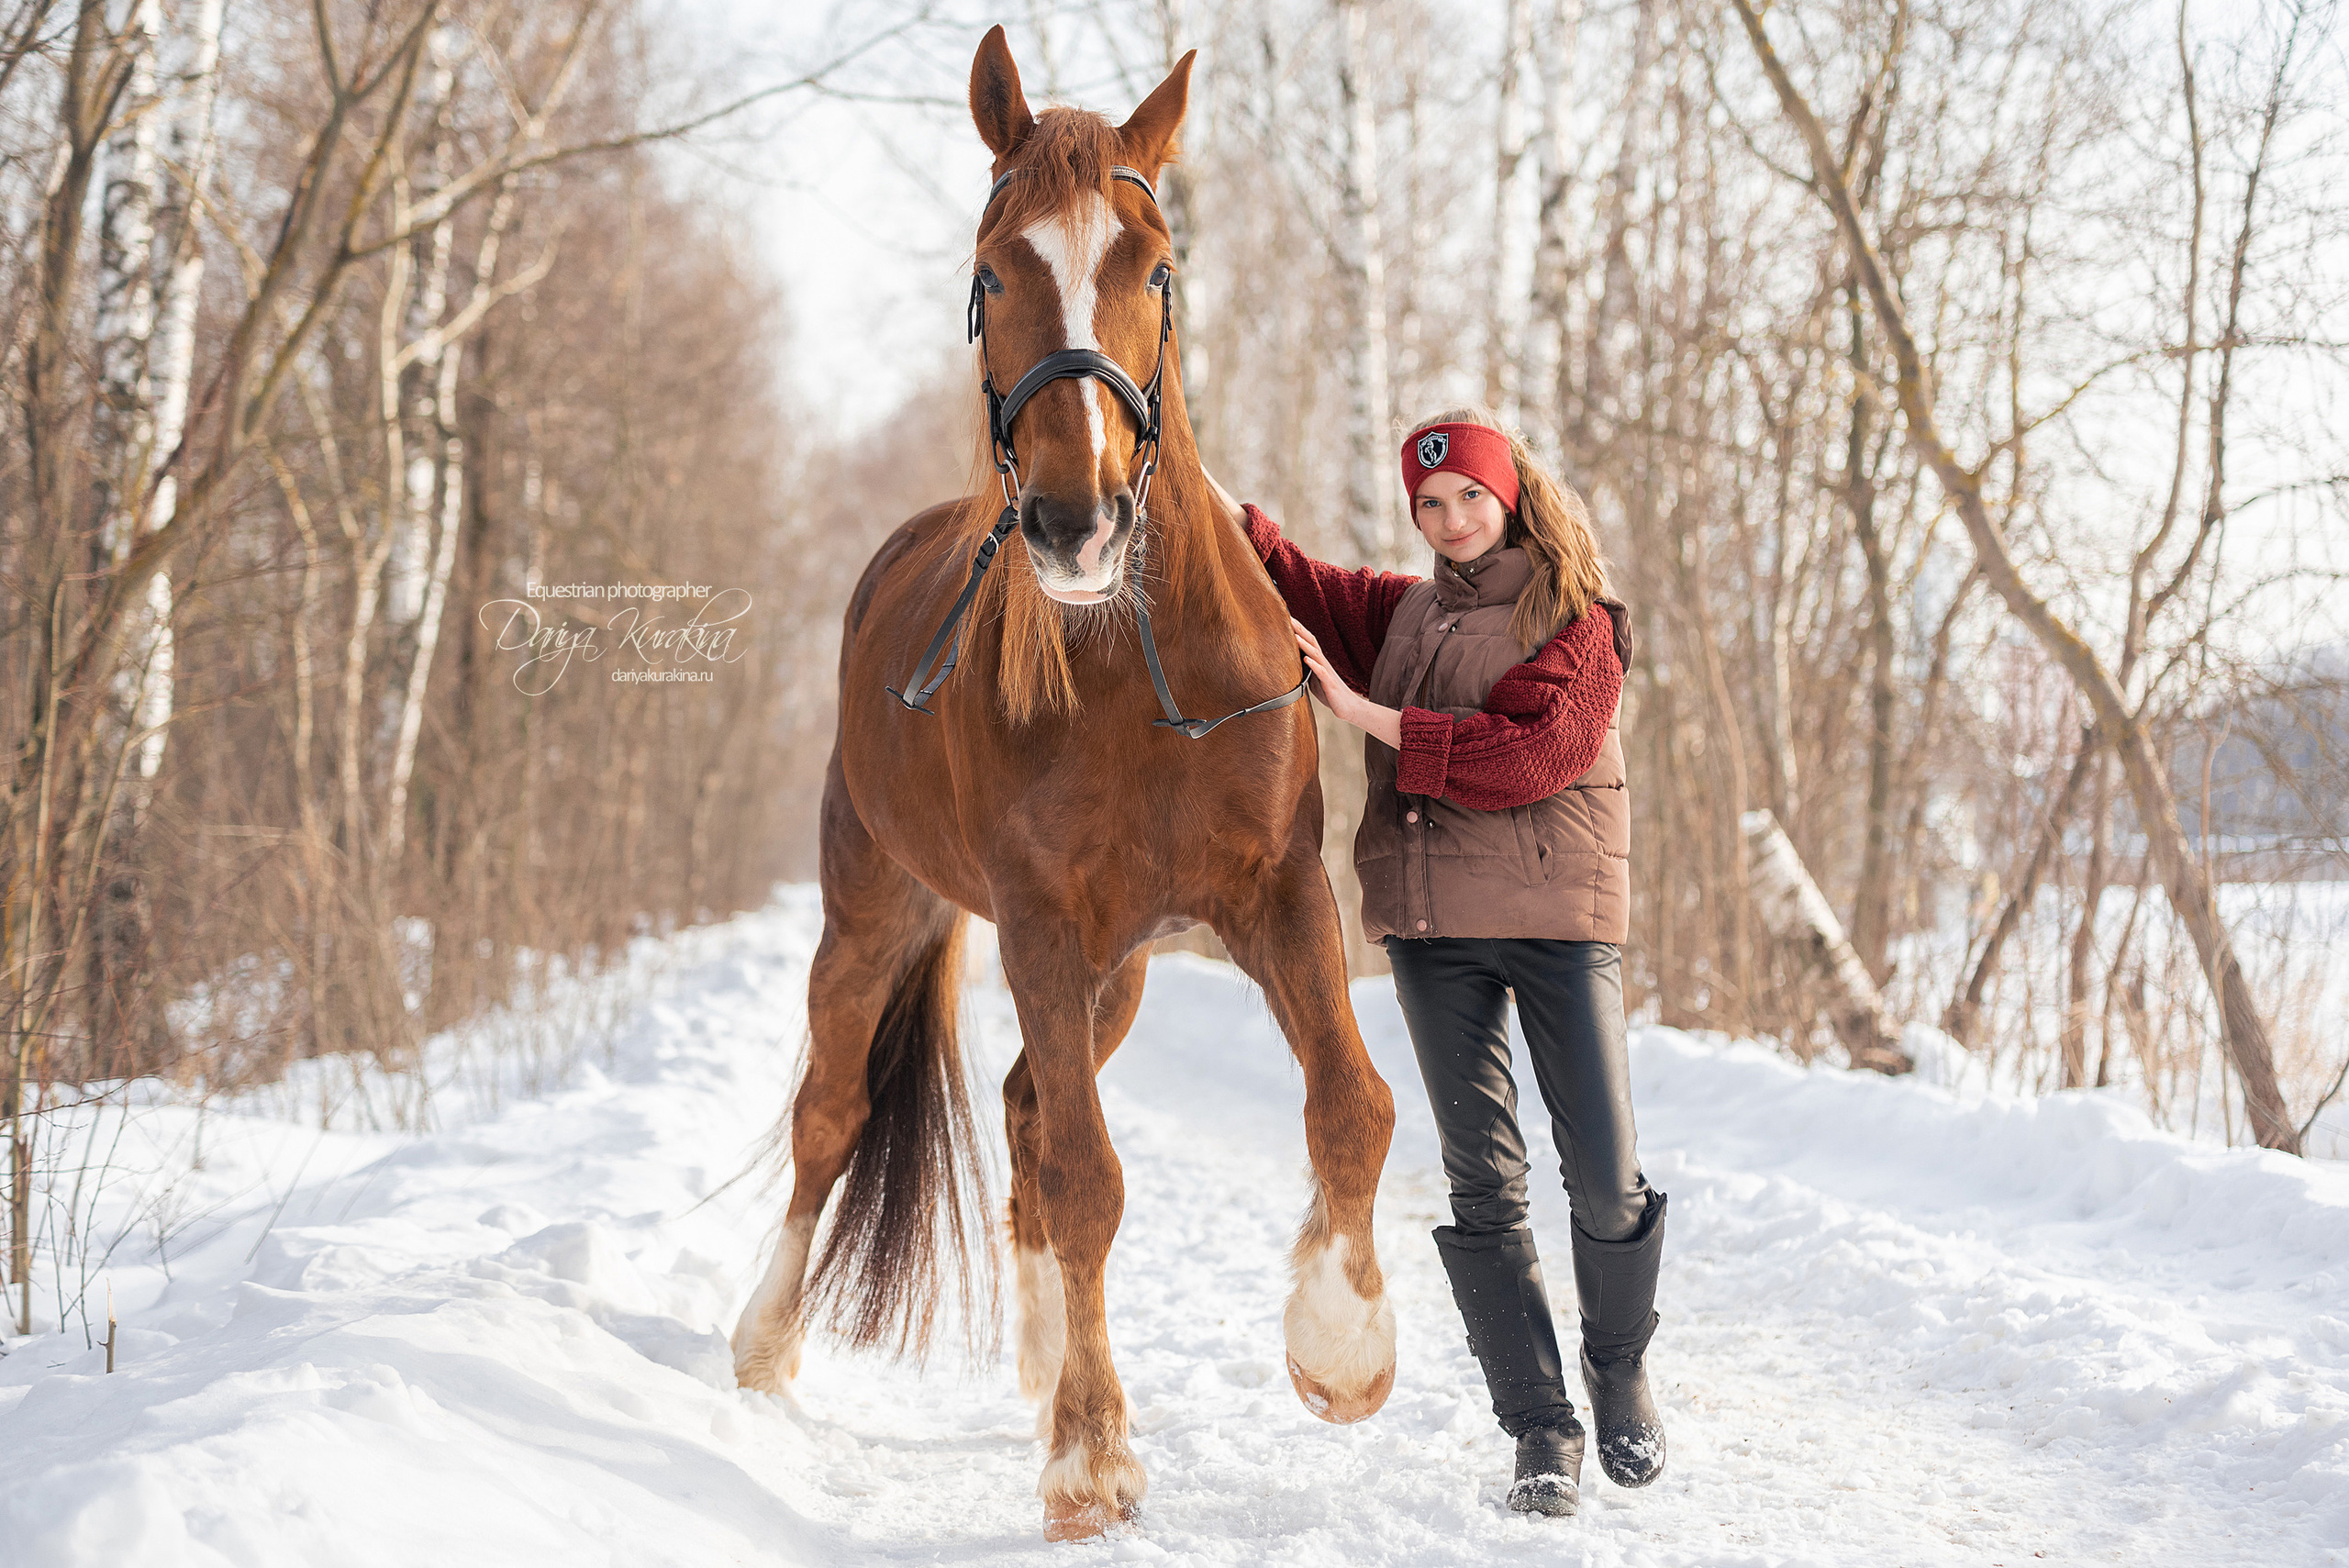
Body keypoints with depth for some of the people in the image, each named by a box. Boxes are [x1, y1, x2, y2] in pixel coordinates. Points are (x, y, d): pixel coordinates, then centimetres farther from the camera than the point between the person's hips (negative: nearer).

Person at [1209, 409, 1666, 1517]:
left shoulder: (1580, 625, -1)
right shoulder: (1402, 613, 16)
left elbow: (1527, 753, -16)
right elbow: (1282, 580, 16)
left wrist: (1367, 715, -16)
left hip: (1559, 915, -3)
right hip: (1433, 925, 4)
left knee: (1606, 1174, -3)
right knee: (1482, 1178, -1)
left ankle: (1621, 1378, 23)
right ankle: (1541, 1428, 6)